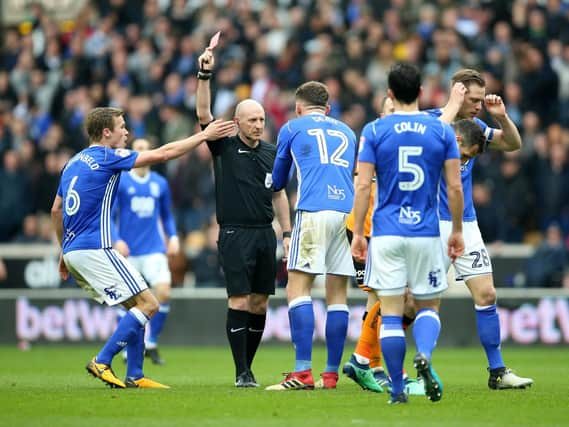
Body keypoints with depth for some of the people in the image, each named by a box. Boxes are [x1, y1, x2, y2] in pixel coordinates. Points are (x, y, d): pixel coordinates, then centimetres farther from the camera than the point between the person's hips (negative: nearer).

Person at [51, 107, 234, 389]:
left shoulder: (73, 163, 17)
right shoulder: (108, 157, -8)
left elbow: (56, 210, 22)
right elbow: (162, 154, -9)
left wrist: (64, 252, 29)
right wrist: (204, 135, -2)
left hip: (74, 251, 9)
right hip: (95, 249, -9)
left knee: (136, 306, 13)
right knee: (148, 304, -8)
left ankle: (134, 376, 8)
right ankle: (102, 362, -11)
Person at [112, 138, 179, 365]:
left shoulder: (160, 184, 9)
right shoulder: (119, 182, -1)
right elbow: (109, 216, -2)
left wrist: (173, 237, 4)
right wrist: (116, 240, -16)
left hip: (154, 250, 2)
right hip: (128, 252, -2)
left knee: (164, 293, -16)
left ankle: (151, 344, -2)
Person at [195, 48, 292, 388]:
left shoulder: (271, 152, 11)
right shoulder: (224, 146, -1)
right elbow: (204, 114, -13)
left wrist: (288, 233, 13)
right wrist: (205, 75, -23)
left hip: (265, 233, 4)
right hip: (235, 233, -4)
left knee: (260, 302, 5)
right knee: (239, 300, -9)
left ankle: (248, 366, 15)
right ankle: (241, 372, -7)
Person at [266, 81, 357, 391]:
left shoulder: (292, 128, 14)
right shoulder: (346, 132, 24)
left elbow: (277, 182, 25)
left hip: (314, 211, -5)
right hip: (349, 212, 5)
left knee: (298, 288, -7)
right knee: (337, 295, 8)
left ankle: (302, 373, -18)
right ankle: (331, 374, 7)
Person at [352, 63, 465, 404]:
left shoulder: (374, 131, -1)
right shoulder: (442, 131, 2)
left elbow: (363, 186, -5)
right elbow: (455, 187, 1)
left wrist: (358, 233, 2)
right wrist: (457, 231, 12)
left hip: (386, 234, -1)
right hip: (427, 233, 1)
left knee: (391, 312, 3)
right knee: (428, 307, 12)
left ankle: (398, 390, 1)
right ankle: (425, 355, -18)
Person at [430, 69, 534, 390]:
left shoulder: (474, 126, 9)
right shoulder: (430, 119, -10)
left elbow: (513, 144, 14)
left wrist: (502, 116, -3)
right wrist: (453, 106, -23)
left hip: (466, 223, 6)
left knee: (486, 294, 2)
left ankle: (497, 371, 7)